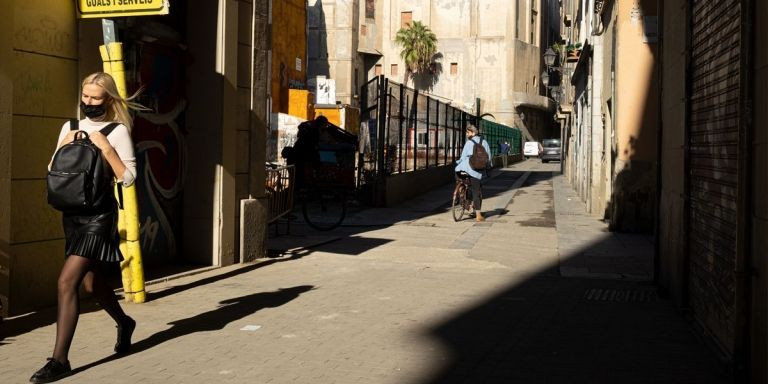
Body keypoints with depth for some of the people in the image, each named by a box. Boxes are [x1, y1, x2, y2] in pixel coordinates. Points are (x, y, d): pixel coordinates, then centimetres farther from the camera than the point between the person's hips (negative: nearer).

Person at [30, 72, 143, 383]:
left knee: (67, 281, -15)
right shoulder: (71, 127, 11)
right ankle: (124, 322, 44)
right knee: (92, 283, 17)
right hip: (72, 213, 7)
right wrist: (63, 146, -3)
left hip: (99, 215, -7)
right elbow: (52, 171, 14)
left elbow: (128, 178, -11)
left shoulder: (117, 131, -6)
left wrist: (105, 148, -17)